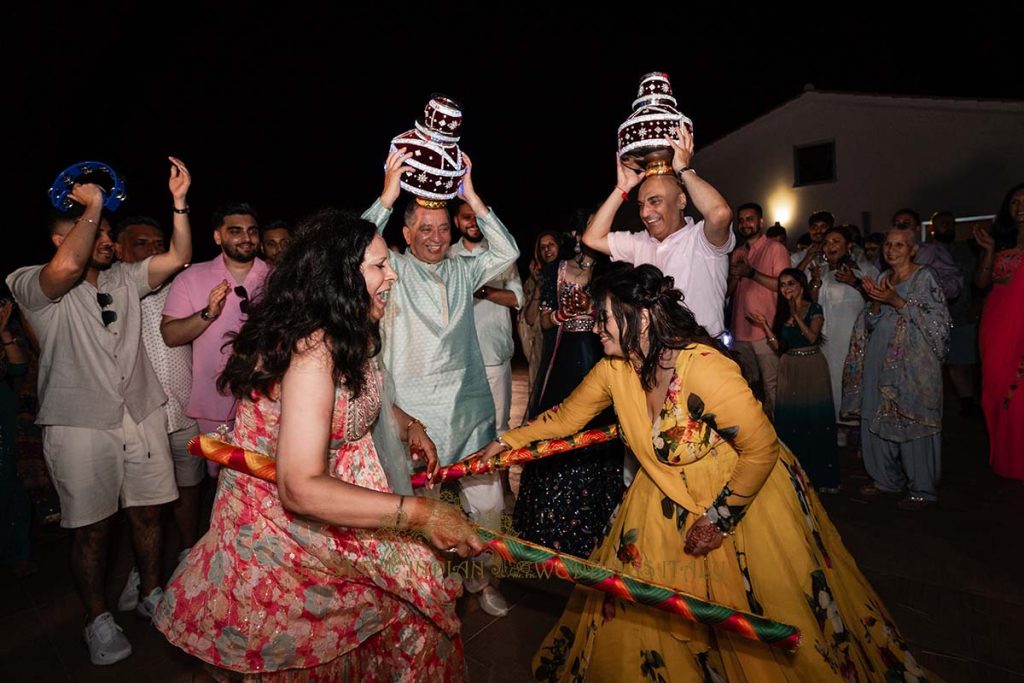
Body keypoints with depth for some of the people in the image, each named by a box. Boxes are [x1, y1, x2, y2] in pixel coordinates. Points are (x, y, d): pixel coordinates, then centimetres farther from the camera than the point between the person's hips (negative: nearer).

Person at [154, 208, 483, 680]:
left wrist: (406, 424, 3)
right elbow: (301, 489, -35)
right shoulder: (313, 352, -29)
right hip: (281, 532, -8)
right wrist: (419, 513, -35)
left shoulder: (344, 336, -1)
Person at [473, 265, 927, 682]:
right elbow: (567, 416, 3)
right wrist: (506, 442, 2)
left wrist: (719, 518, -18)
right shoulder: (614, 370, -12)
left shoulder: (702, 366, -33)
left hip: (746, 494, -5)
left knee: (769, 623, 9)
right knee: (638, 607, 12)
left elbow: (761, 449, -26)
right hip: (671, 500, 6)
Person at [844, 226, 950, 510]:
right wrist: (875, 302, -6)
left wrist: (897, 301, -18)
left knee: (913, 420, -3)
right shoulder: (883, 279, 15)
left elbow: (937, 319, -11)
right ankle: (886, 478, 23)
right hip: (881, 360, 6)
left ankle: (921, 489, 10)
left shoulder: (925, 277, -3)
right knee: (877, 418, 8)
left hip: (914, 361, -6)